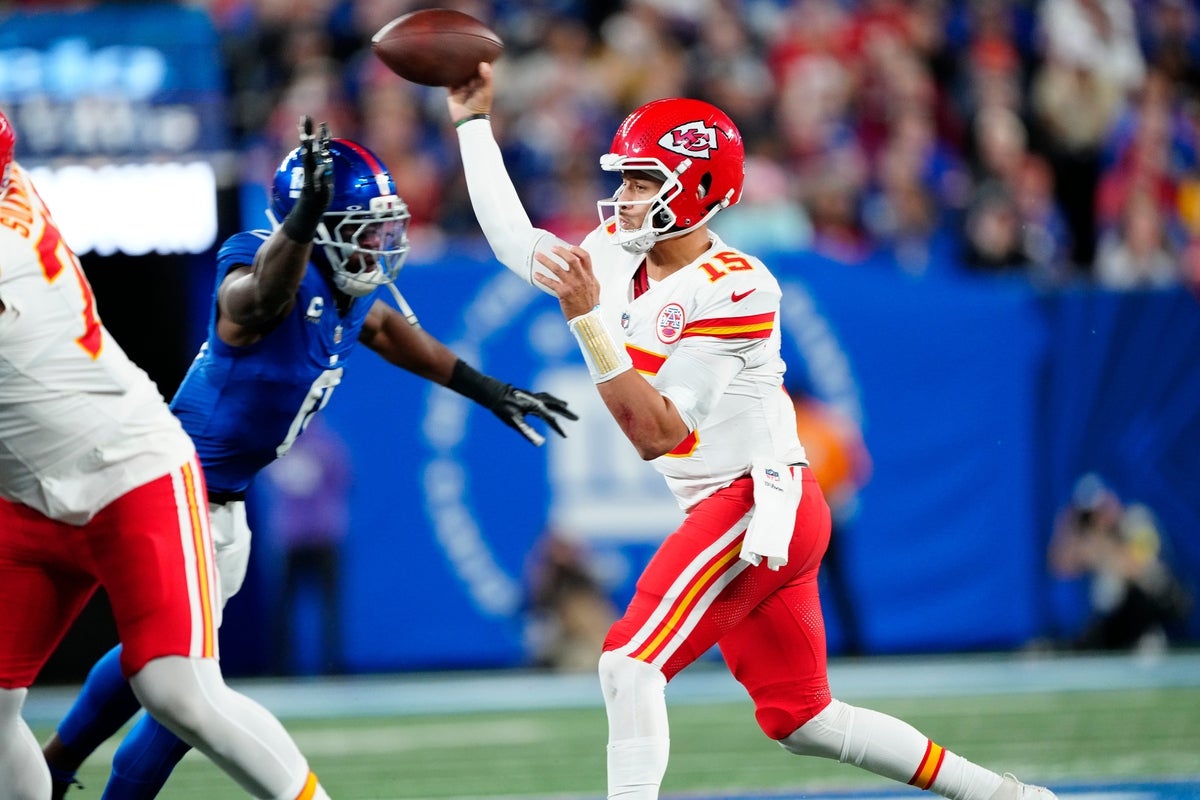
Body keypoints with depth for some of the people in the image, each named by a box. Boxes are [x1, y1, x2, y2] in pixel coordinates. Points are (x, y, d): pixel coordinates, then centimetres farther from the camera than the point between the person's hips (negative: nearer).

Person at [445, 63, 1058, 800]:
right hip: (721, 510, 9)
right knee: (801, 718, 15)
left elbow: (657, 432, -24)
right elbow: (517, 245, 11)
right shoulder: (624, 256, 4)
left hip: (761, 507, -9)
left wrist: (588, 320, -31)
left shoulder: (732, 289, -19)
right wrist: (474, 123, 11)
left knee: (631, 662, -20)